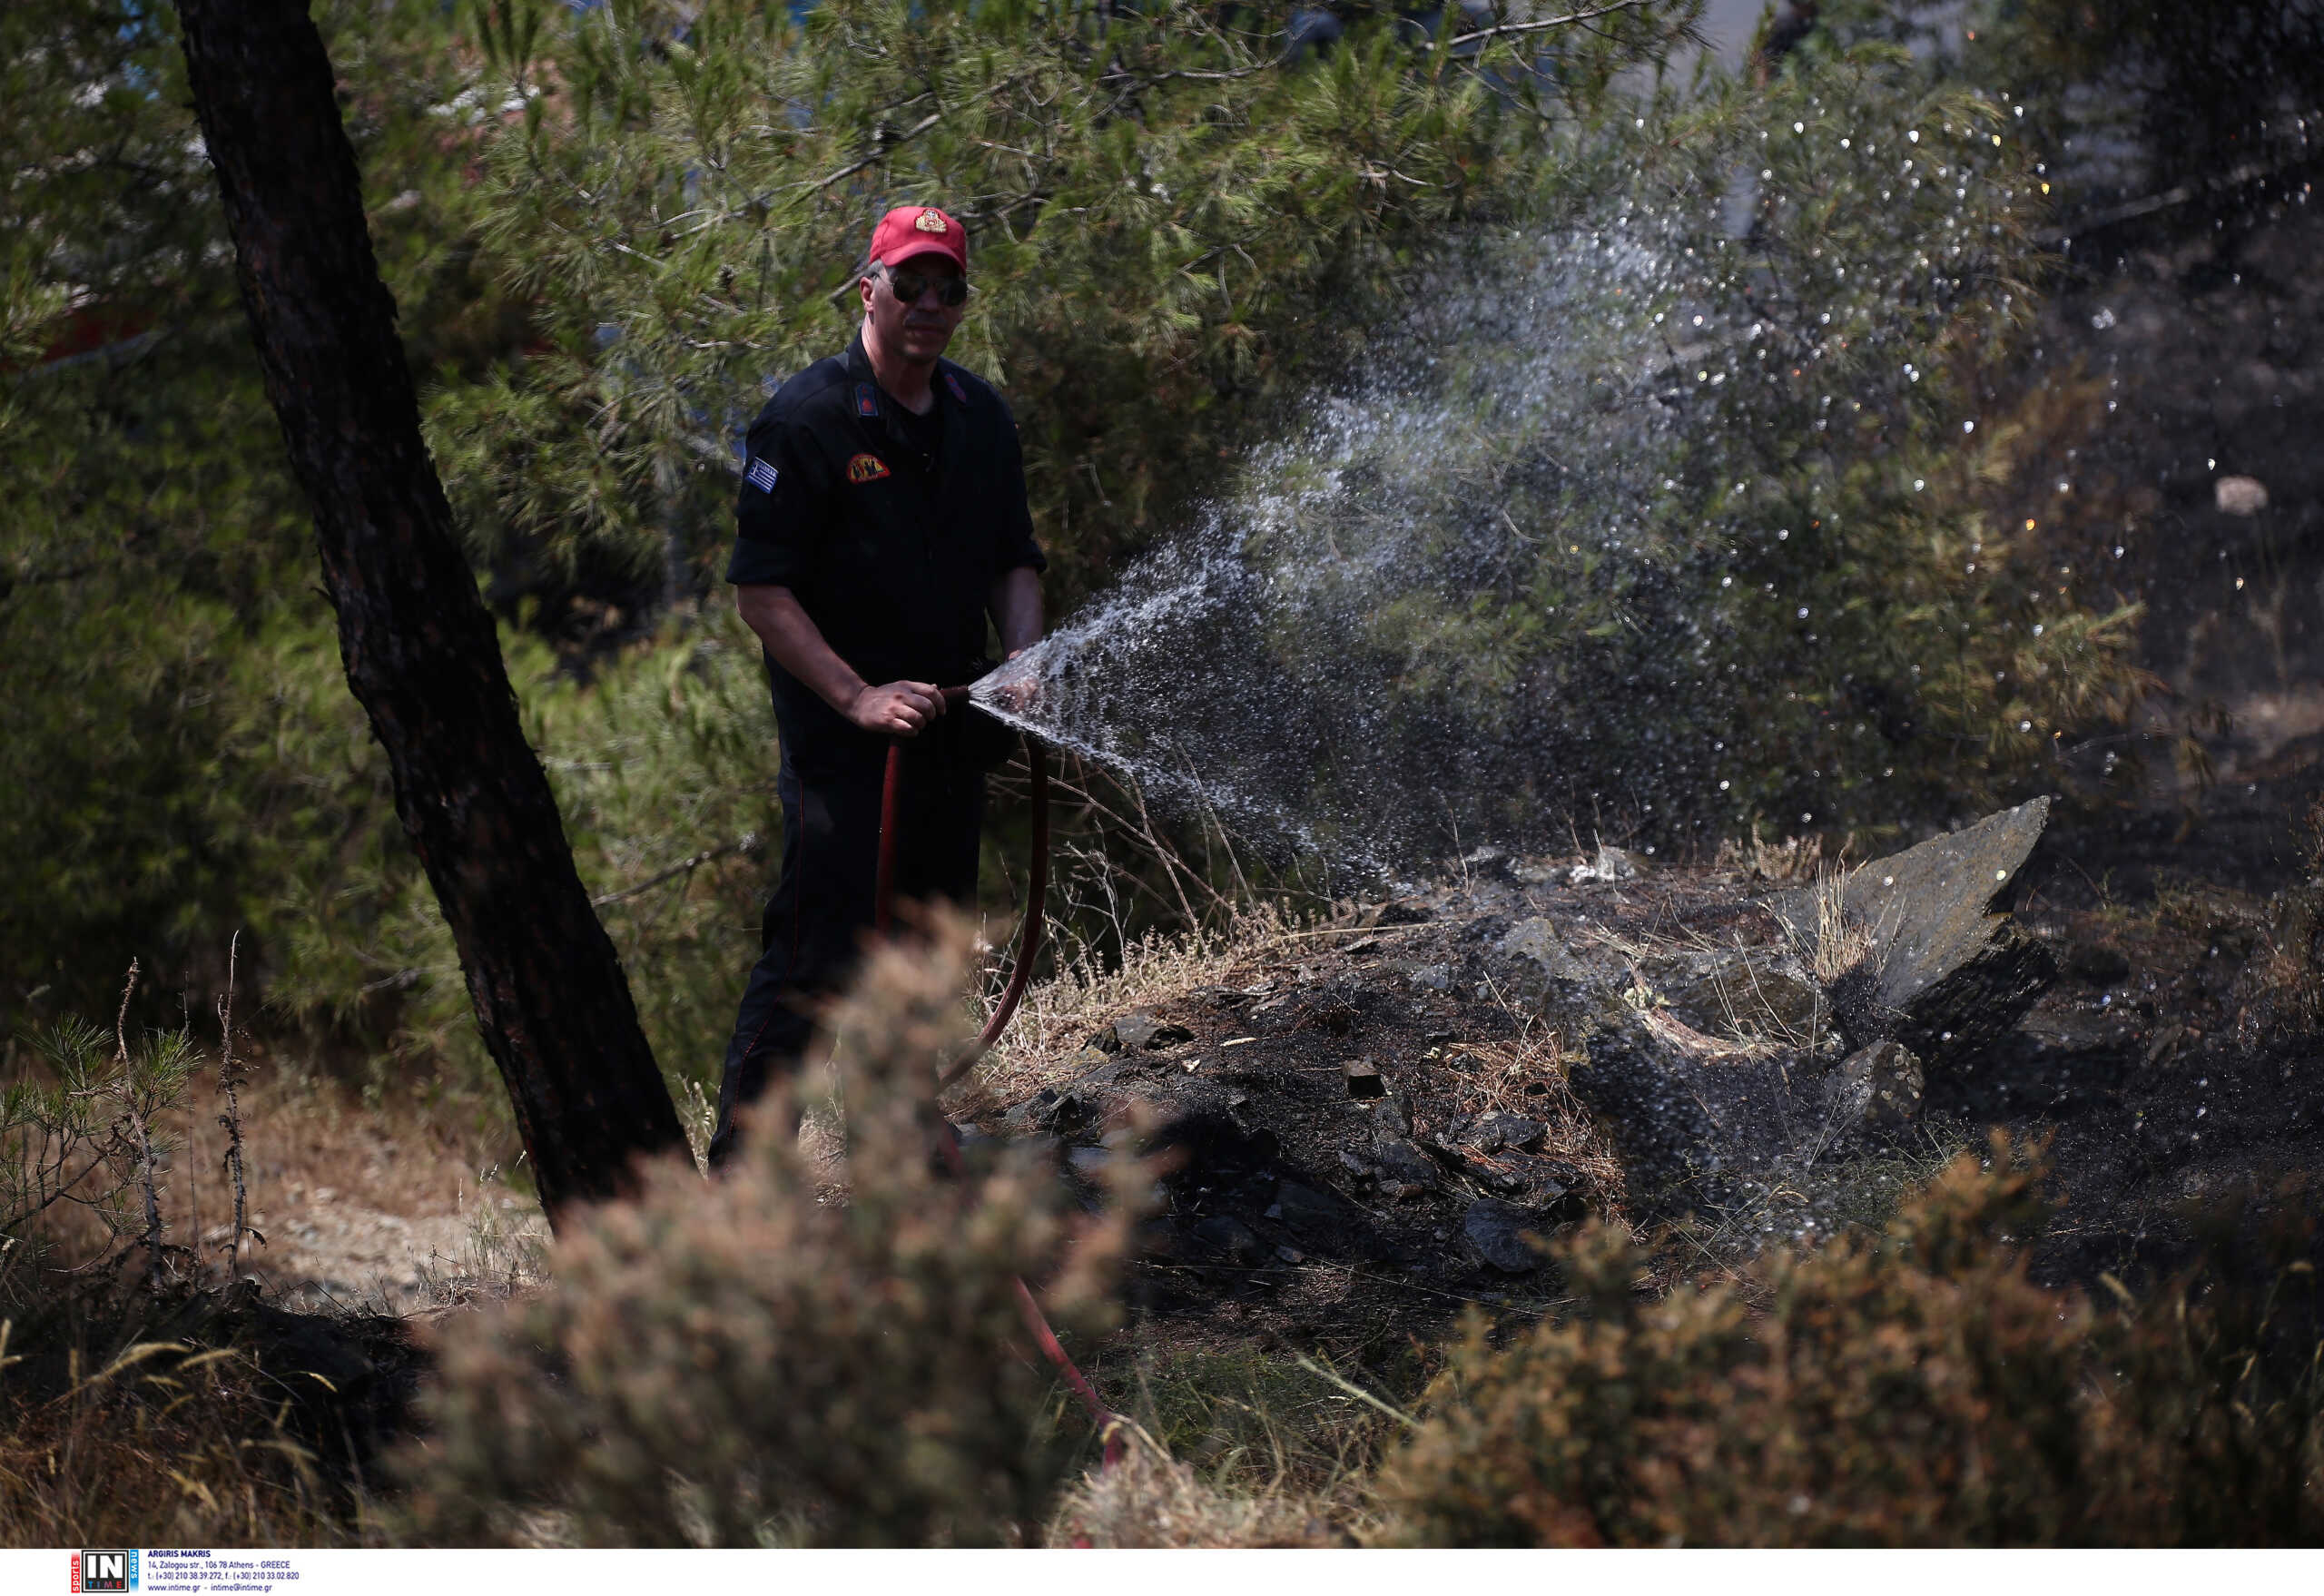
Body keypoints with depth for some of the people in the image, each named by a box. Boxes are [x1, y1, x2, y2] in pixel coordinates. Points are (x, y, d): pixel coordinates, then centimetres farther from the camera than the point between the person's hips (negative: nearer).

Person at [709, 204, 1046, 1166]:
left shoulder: (981, 419, 10)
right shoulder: (808, 419, -11)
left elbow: (1014, 562, 18)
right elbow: (760, 588, -13)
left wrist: (1023, 664, -2)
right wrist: (857, 697, -21)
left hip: (949, 733, 7)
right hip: (840, 745, -7)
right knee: (814, 958, -14)